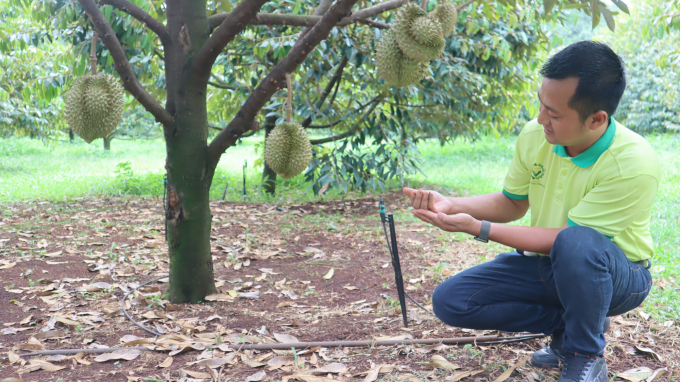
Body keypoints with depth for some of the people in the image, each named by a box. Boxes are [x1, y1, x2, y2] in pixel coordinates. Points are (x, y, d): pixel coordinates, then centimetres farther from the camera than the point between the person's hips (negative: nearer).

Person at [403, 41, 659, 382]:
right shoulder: (534, 135, -11)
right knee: (449, 300, -11)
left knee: (576, 245, -41)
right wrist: (451, 205, -13)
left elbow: (569, 237, -27)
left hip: (615, 274, -5)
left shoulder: (634, 163, -29)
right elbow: (513, 203, 5)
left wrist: (478, 228, -28)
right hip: (546, 264, 5)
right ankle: (568, 325, 2)